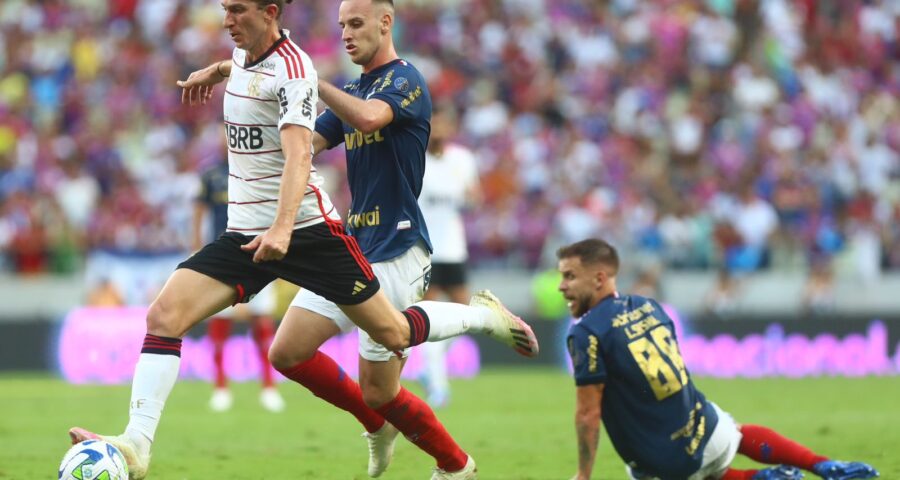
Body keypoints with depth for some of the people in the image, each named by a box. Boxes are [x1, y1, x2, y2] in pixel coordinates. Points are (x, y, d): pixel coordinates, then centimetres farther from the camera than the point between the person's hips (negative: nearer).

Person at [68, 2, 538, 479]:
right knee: (163, 315, -15)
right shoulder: (245, 53, 8)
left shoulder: (292, 70, -17)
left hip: (305, 228, -7)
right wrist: (217, 70, 40)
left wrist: (283, 227, -42)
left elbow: (298, 156, -30)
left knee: (393, 333, 1)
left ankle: (487, 315, 30)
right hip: (245, 234, 7)